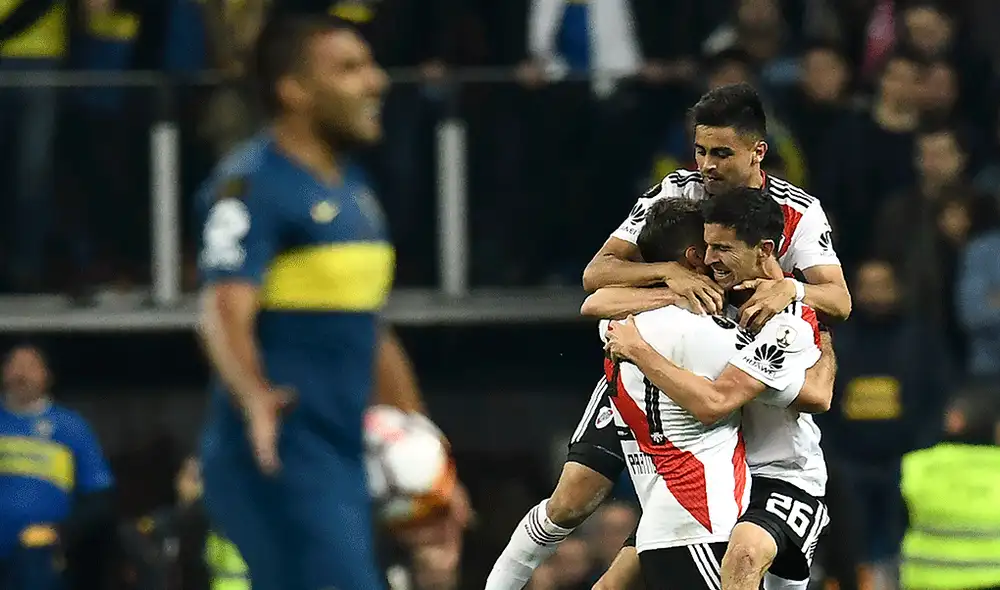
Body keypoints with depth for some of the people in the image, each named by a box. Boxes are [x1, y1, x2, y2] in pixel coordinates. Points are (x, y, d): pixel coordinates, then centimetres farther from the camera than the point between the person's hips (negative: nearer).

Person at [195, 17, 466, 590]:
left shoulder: (354, 190, 17)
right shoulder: (252, 183, -11)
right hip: (279, 458, -9)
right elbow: (225, 312, -25)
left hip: (345, 460, 9)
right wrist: (254, 398, -45)